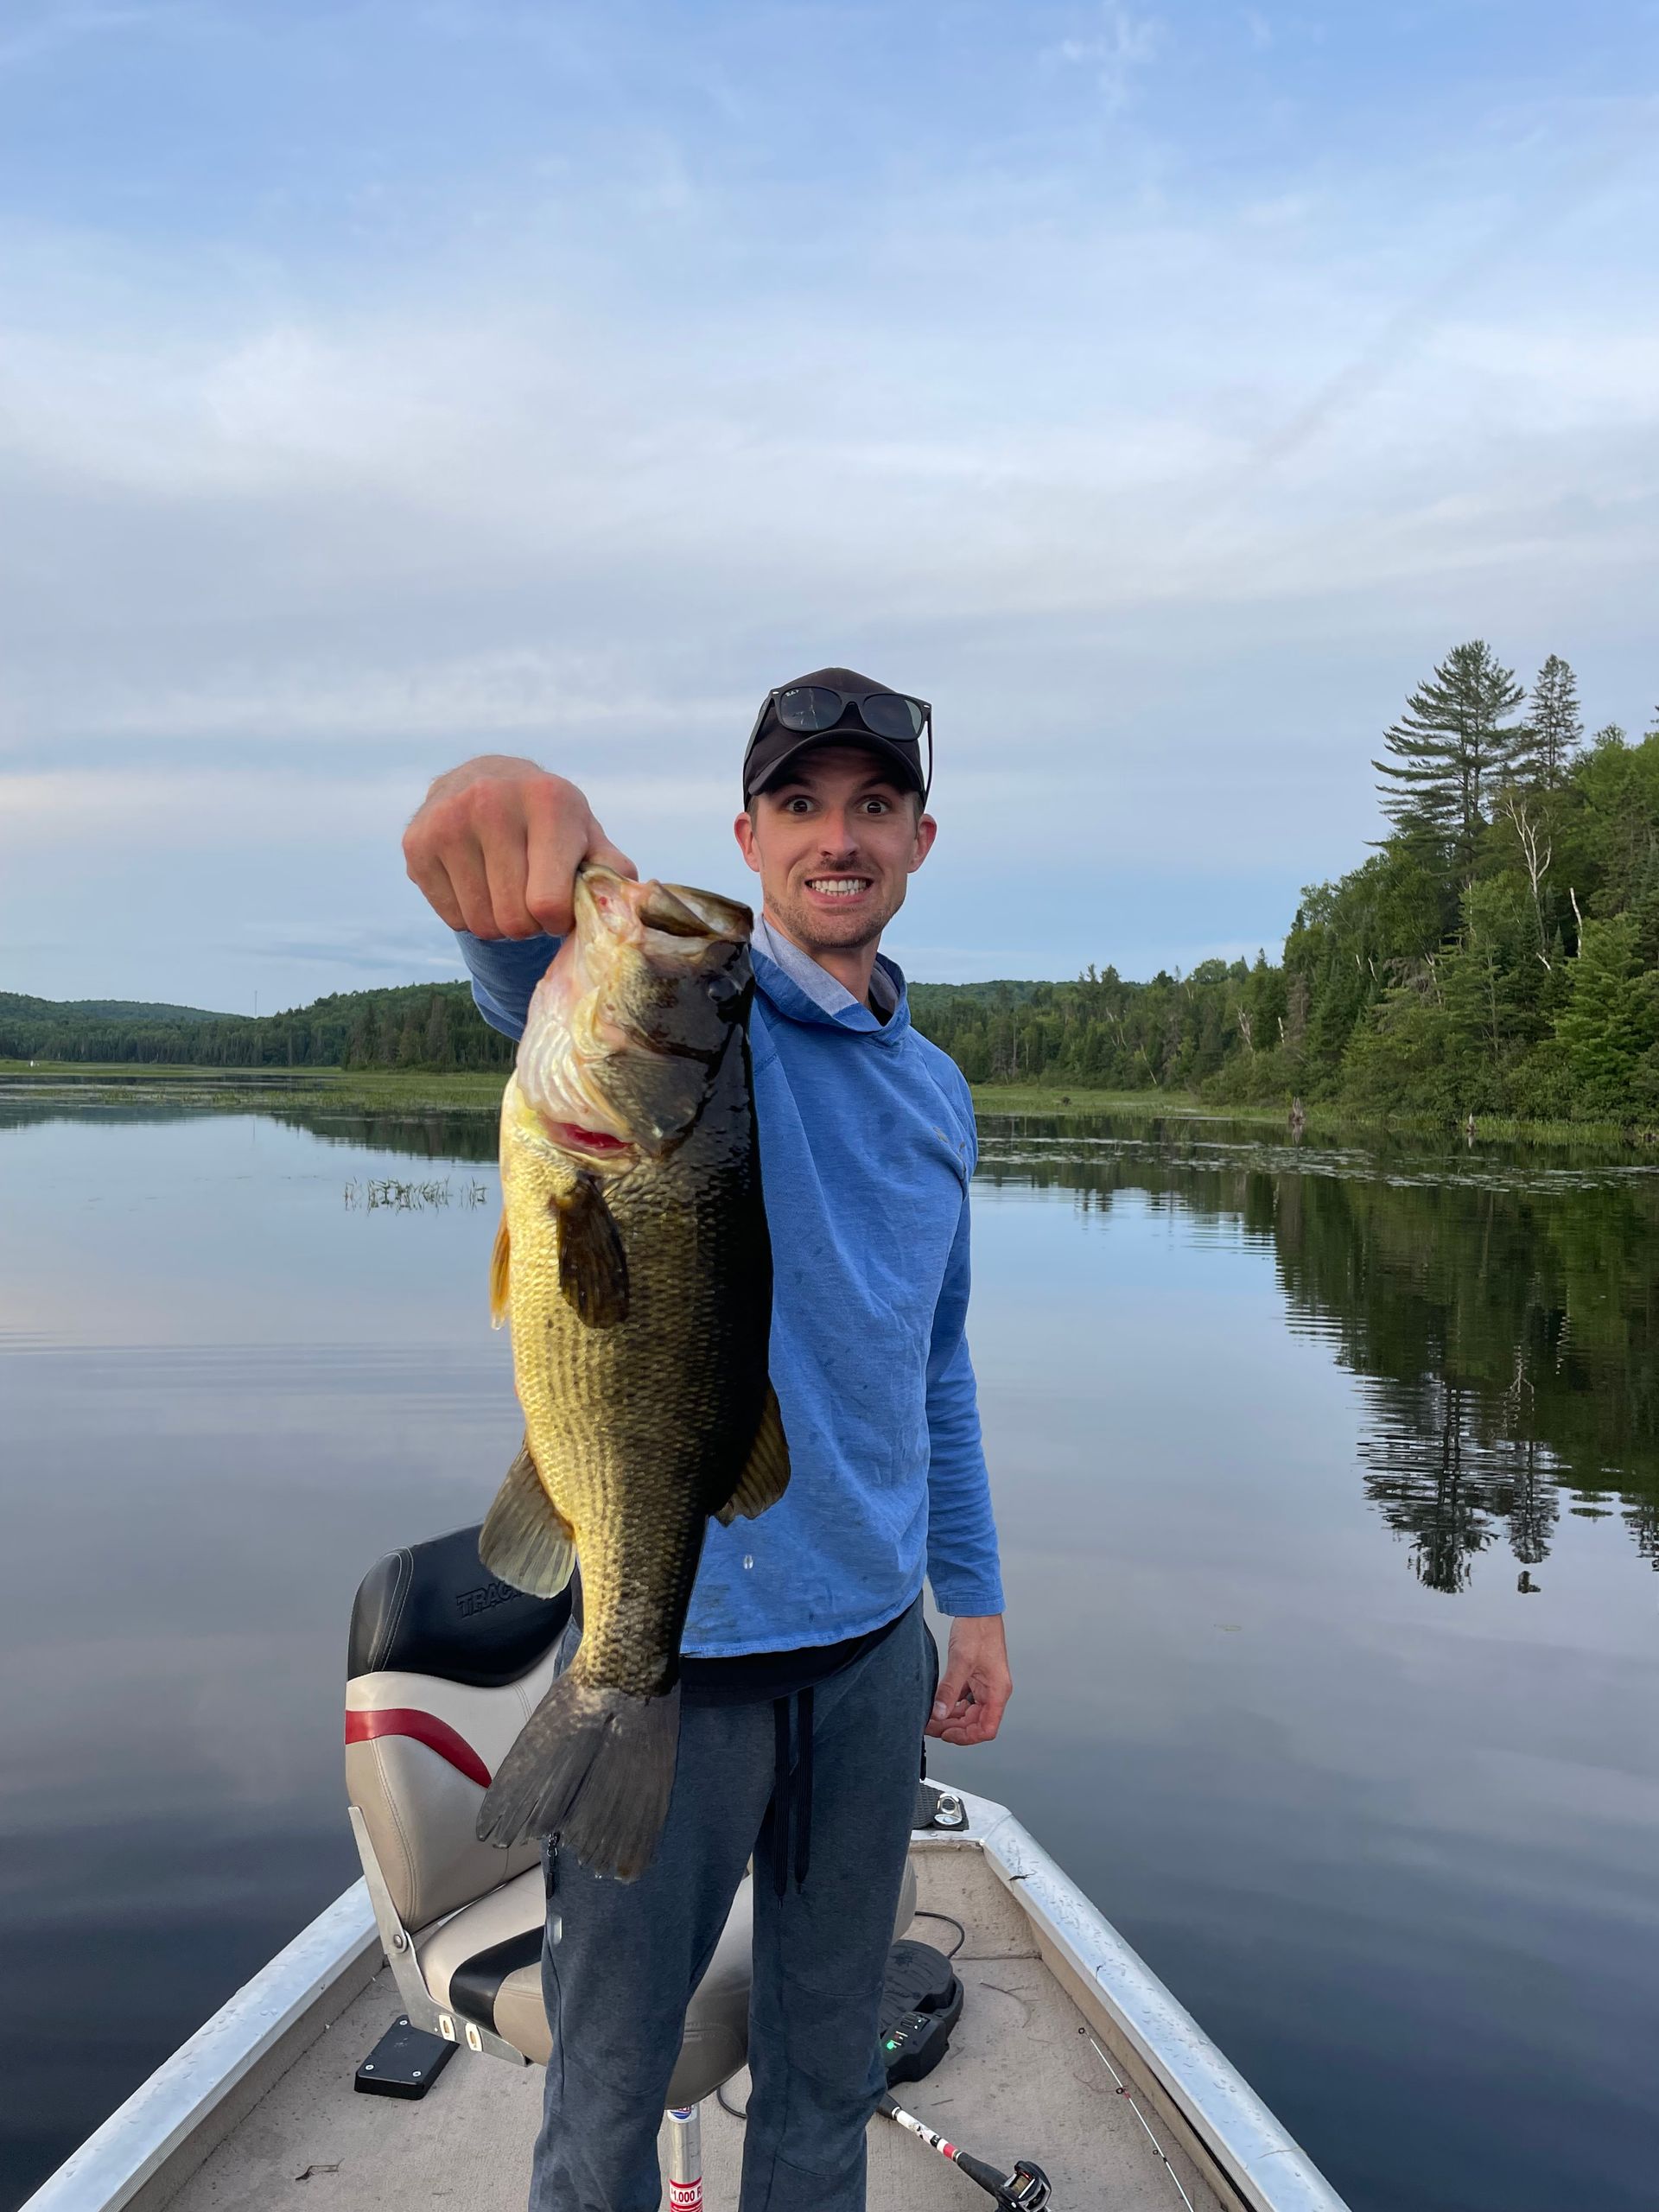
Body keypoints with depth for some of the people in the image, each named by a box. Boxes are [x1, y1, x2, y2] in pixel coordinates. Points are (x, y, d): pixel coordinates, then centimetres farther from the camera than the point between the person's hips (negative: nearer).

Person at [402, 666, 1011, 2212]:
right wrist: (516, 808, -56)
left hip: (872, 1644, 5)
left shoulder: (937, 1092, 9)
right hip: (665, 1639, -4)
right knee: (610, 2072, 14)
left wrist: (977, 1600, 15)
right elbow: (532, 960, -34)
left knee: (829, 2060, 20)